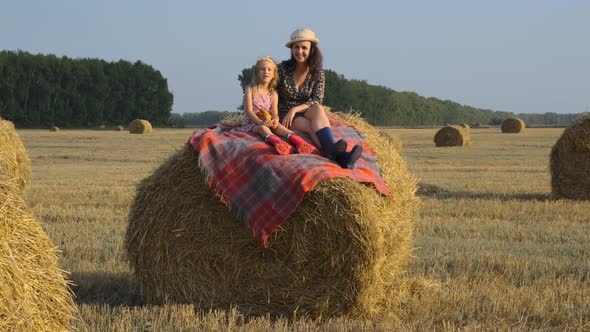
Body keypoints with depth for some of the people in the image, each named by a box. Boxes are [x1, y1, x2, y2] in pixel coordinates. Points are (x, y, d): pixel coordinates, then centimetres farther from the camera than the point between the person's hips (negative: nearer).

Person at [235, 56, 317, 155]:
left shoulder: (273, 93, 9)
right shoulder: (250, 89, -2)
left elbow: (275, 112, -1)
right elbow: (249, 111, -11)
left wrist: (275, 120, -27)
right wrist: (260, 122, -29)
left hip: (268, 122, 4)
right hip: (251, 122, -4)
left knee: (278, 126, -28)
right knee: (262, 127, -36)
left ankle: (294, 138, -58)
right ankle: (274, 140, -70)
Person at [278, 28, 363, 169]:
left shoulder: (317, 72, 3)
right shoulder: (283, 68, -1)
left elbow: (317, 100, -7)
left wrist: (295, 109, -20)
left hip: (308, 113, 2)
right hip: (285, 115, -2)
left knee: (318, 109, -35)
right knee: (313, 127, -34)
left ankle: (331, 150, -58)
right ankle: (336, 154, -63)